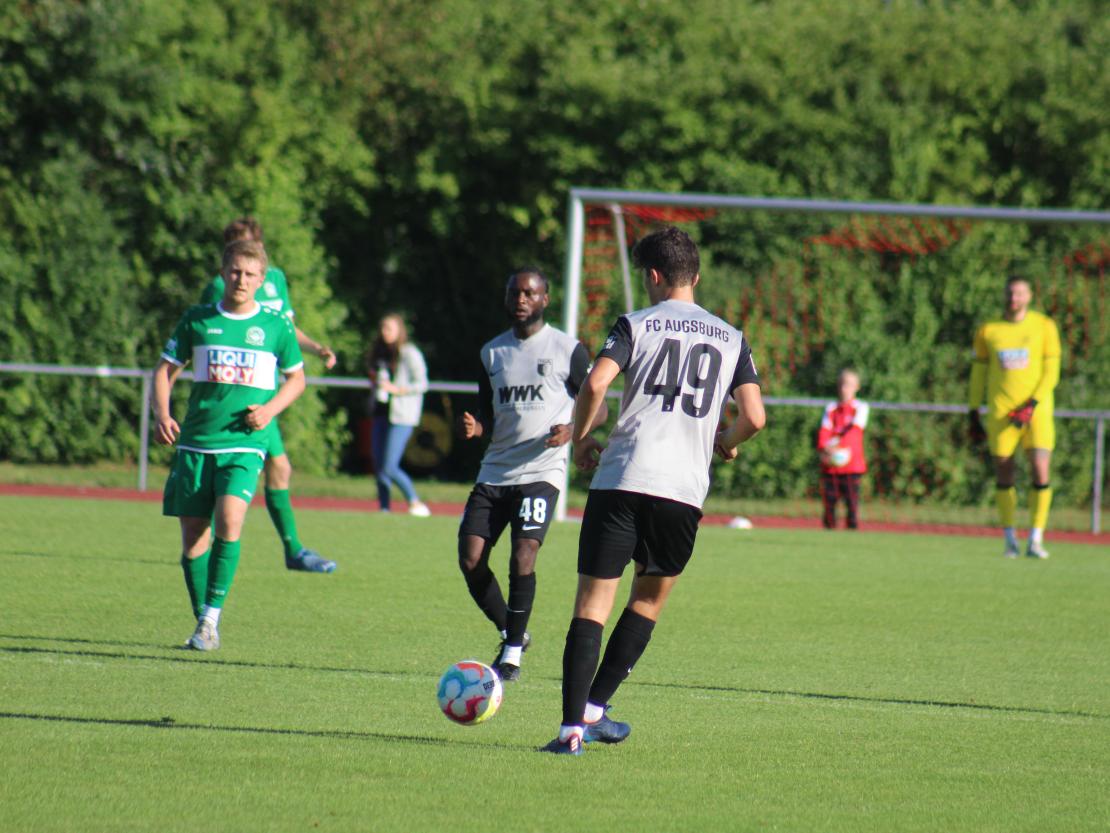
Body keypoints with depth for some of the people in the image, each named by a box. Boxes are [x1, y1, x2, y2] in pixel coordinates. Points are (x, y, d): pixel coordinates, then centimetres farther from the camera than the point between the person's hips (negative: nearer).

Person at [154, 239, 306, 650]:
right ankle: (203, 621, 16)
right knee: (193, 538, 1)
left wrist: (270, 408, -2)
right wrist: (162, 414, -5)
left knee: (229, 519, -24)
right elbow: (166, 369, 12)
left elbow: (296, 378, 16)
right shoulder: (197, 319, 6)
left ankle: (213, 615, -17)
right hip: (196, 442, 2)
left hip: (245, 443, -2)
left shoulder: (276, 326, 4)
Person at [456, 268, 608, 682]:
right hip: (494, 472, 5)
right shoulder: (491, 352, 13)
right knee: (470, 560, -6)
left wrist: (572, 430, -18)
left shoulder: (568, 349, 0)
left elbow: (598, 409, 3)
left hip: (542, 471, -5)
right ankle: (511, 633, 16)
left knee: (522, 556, -18)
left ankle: (512, 655, -6)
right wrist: (473, 428, -4)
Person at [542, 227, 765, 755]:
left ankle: (572, 726, -12)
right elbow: (754, 417, 4)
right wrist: (726, 443, 26)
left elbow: (595, 383, -10)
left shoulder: (636, 325, 5)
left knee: (593, 601, -1)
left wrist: (580, 440, 6)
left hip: (621, 479, -2)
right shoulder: (731, 339, 13)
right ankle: (595, 707, 15)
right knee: (650, 598, 21)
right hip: (685, 490, 2)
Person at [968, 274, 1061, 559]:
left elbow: (1051, 372, 0)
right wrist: (973, 415, 10)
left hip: (1036, 410, -1)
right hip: (1001, 412, 1)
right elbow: (978, 374, 12)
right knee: (1004, 476, 0)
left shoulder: (1044, 326, 2)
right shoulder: (987, 331, 6)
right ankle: (1010, 539, 12)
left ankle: (1036, 540, -6)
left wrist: (1032, 405, -11)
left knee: (1041, 472, -12)